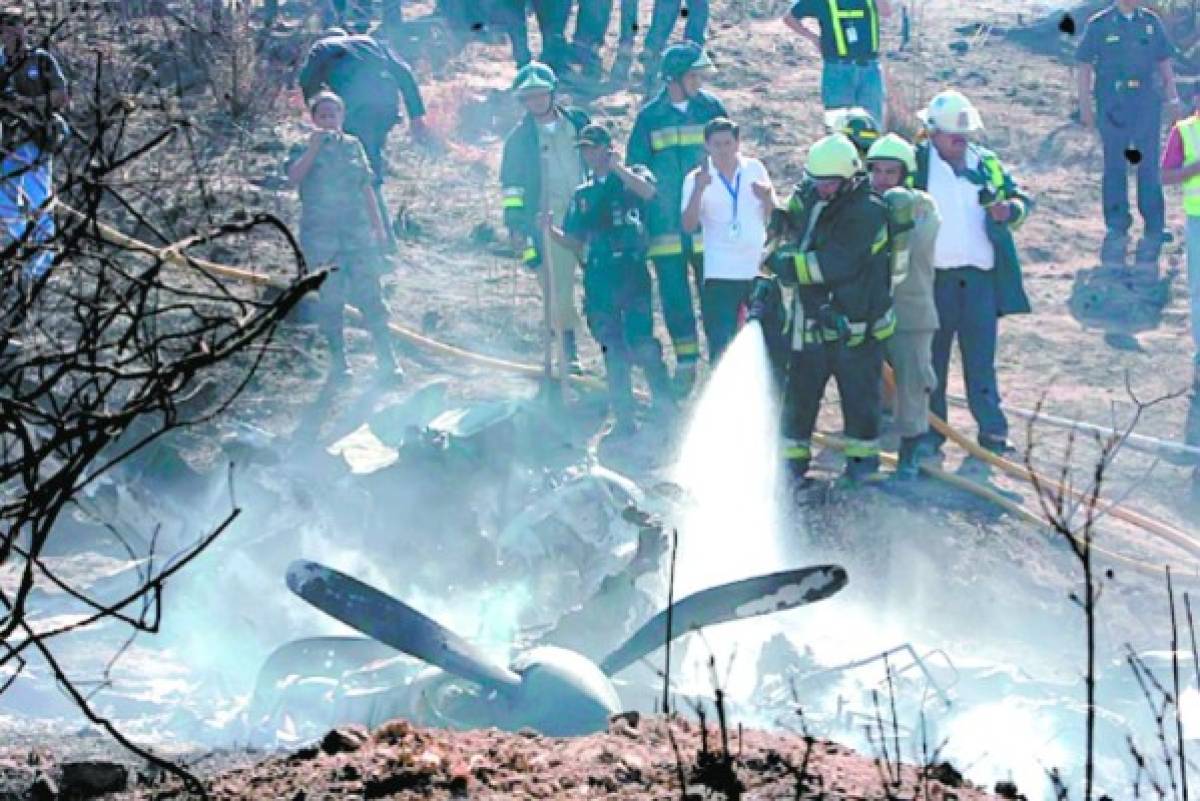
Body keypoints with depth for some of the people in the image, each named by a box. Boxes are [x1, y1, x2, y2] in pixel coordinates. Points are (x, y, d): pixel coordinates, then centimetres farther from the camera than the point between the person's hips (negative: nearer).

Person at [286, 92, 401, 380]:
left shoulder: (353, 146, 12)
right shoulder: (304, 150, 3)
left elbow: (366, 188, 16)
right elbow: (294, 177, -17)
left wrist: (378, 226, 15)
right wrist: (314, 147, -23)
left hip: (358, 231, 2)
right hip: (320, 234, -2)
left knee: (370, 295, -3)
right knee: (331, 299, 1)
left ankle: (387, 359, -2)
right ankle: (338, 360, 10)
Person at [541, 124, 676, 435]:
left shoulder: (632, 175, 9)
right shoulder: (583, 194, 20)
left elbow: (647, 191, -16)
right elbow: (576, 243, 17)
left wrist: (615, 167, -17)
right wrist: (551, 230, 0)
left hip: (631, 269, -4)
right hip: (598, 275, 4)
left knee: (641, 344, -14)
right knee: (613, 350, 4)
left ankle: (666, 406, 0)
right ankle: (624, 419, 8)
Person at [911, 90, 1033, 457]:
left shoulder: (987, 163, 11)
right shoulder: (916, 163, 1)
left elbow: (1022, 198, 13)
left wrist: (1009, 209, -9)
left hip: (981, 276, 2)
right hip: (933, 278, -2)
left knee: (981, 356, 6)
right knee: (932, 355, 6)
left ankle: (992, 429, 11)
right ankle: (930, 431, 13)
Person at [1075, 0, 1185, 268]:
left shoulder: (1151, 22, 7)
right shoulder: (1099, 25, -1)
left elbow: (1164, 62, 12)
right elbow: (1085, 66, 1)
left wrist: (1173, 97, 4)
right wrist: (1085, 106, -5)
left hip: (1147, 103, 2)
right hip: (1112, 103, -2)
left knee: (1149, 166, 0)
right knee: (1115, 167, 4)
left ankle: (1154, 231, 5)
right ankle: (1117, 230, 13)